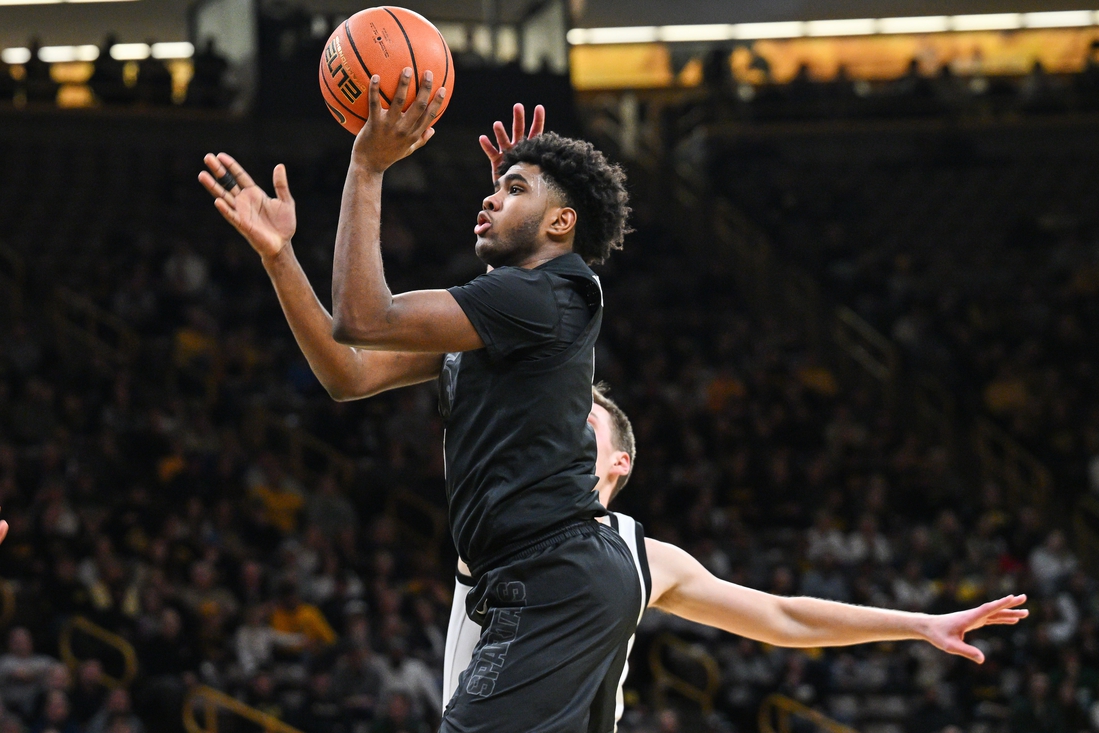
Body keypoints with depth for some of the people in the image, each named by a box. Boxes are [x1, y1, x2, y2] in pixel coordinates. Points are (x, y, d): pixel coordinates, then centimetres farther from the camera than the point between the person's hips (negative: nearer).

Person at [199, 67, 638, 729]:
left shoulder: (538, 295, -10)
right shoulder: (491, 315, 21)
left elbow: (362, 318, -17)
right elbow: (349, 375, 13)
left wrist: (367, 168, -12)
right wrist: (277, 253, 7)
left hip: (555, 585, -11)